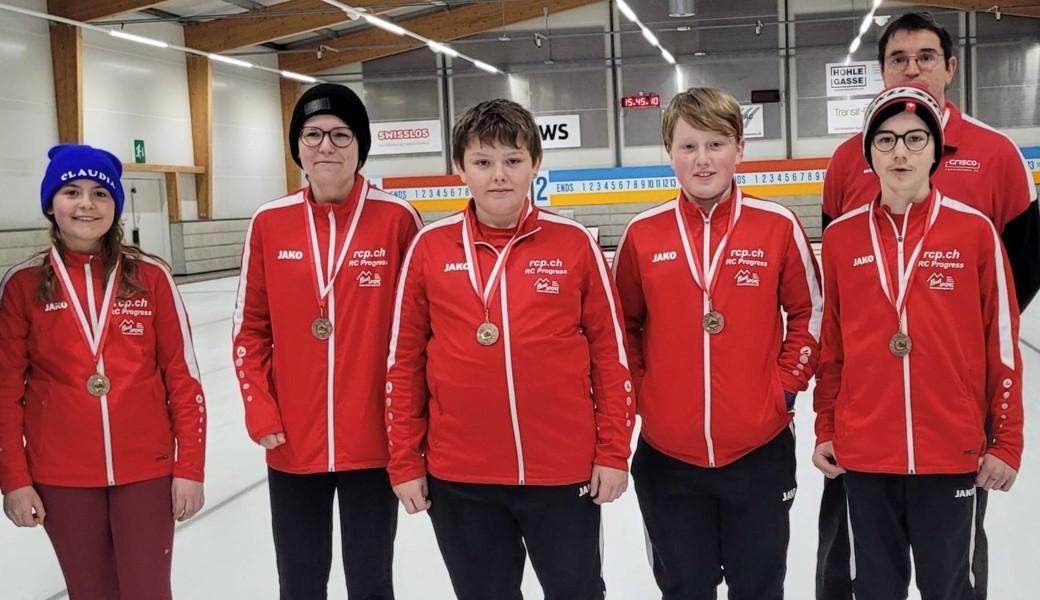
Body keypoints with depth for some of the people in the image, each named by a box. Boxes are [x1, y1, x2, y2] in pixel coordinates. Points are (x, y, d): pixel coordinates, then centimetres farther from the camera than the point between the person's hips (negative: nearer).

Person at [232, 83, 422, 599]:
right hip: (292, 442, 3)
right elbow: (251, 330, 6)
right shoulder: (268, 223, 0)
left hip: (373, 439, -2)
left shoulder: (397, 219, -7)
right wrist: (260, 413, -2)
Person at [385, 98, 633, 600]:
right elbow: (404, 360, 3)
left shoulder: (574, 242, -4)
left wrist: (613, 452, -1)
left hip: (565, 470, -1)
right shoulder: (430, 247, -2)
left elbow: (610, 351, 1)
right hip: (459, 477, 1)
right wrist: (404, 461, 3)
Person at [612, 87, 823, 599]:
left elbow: (810, 312, 5)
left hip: (760, 449, 0)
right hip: (667, 455, 1)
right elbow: (623, 326, 9)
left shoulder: (778, 226, -5)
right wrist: (636, 392, 0)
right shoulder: (642, 234, -2)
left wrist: (785, 385, -3)